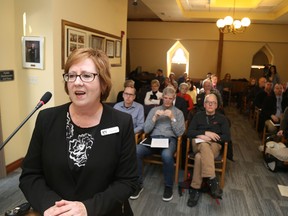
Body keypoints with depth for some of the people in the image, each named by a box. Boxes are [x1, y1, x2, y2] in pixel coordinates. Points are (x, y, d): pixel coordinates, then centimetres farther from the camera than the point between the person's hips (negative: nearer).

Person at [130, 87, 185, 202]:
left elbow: (180, 133, 3)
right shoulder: (154, 110, 18)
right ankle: (138, 183, -11)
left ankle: (168, 186, -13)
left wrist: (172, 118, -8)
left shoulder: (178, 113, 15)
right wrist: (155, 117, -4)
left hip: (169, 140, -2)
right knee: (135, 151, -29)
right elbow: (146, 130, 9)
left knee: (166, 155, -39)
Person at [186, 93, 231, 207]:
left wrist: (208, 137, -13)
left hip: (214, 145, 0)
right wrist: (206, 133, -12)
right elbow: (189, 132, 2)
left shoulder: (222, 118, 13)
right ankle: (212, 180, -41)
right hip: (198, 143, 1)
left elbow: (227, 137, -1)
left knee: (199, 157, -35)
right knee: (204, 144, -38)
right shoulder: (198, 116, 15)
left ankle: (195, 189, -31)